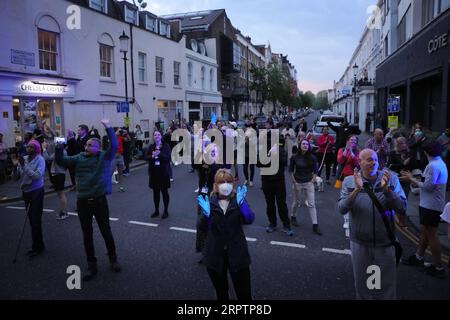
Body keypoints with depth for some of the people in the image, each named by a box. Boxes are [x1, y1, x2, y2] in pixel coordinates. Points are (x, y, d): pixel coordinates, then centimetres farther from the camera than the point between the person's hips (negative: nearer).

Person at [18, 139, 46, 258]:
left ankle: (37, 247, 9)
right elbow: (17, 175, 3)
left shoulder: (40, 159, -13)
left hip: (36, 191, -6)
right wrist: (17, 166, -12)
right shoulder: (24, 158, 2)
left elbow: (37, 175, -24)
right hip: (26, 191, 6)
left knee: (36, 220, -3)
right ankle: (37, 245, 27)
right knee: (31, 218, 14)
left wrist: (24, 166, -25)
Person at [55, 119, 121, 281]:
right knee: (87, 235, 11)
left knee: (106, 232, 10)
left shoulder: (104, 157, -3)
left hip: (100, 200, -3)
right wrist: (59, 148, -12)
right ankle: (91, 266, 25)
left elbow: (114, 145, -16)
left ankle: (113, 259, 29)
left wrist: (108, 128, -21)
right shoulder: (79, 158, 5)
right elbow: (61, 161, 5)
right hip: (82, 202, 3)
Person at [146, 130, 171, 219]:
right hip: (154, 172, 3)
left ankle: (166, 211, 16)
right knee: (155, 192, 11)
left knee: (164, 192, 4)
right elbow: (146, 157, 0)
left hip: (164, 172, -3)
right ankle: (156, 210, 24)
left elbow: (168, 158, -12)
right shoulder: (151, 147, 8)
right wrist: (152, 156, -20)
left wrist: (160, 154, -26)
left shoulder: (166, 146, -3)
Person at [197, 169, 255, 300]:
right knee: (221, 292, 20)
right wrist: (206, 214, -30)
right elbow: (203, 228, -11)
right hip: (215, 254, 1)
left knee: (244, 293, 9)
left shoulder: (238, 201, -5)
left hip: (237, 253, 0)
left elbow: (249, 220, -21)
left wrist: (241, 203, -37)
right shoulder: (209, 202, -4)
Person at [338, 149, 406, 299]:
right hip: (360, 243, 0)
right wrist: (357, 190, -28)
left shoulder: (391, 179, -6)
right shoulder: (349, 181, -6)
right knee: (362, 282, 18)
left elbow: (402, 207, -11)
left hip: (385, 243, 0)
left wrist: (386, 189, -25)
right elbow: (342, 209, -15)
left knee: (387, 284, 16)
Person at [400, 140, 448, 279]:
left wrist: (411, 179, -13)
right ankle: (418, 257, 34)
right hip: (429, 204, 10)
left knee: (431, 235, 0)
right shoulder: (440, 163, 10)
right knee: (424, 231, 20)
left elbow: (428, 186, -23)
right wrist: (412, 178, 9)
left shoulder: (433, 165, -22)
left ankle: (438, 267, 10)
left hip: (431, 206, -10)